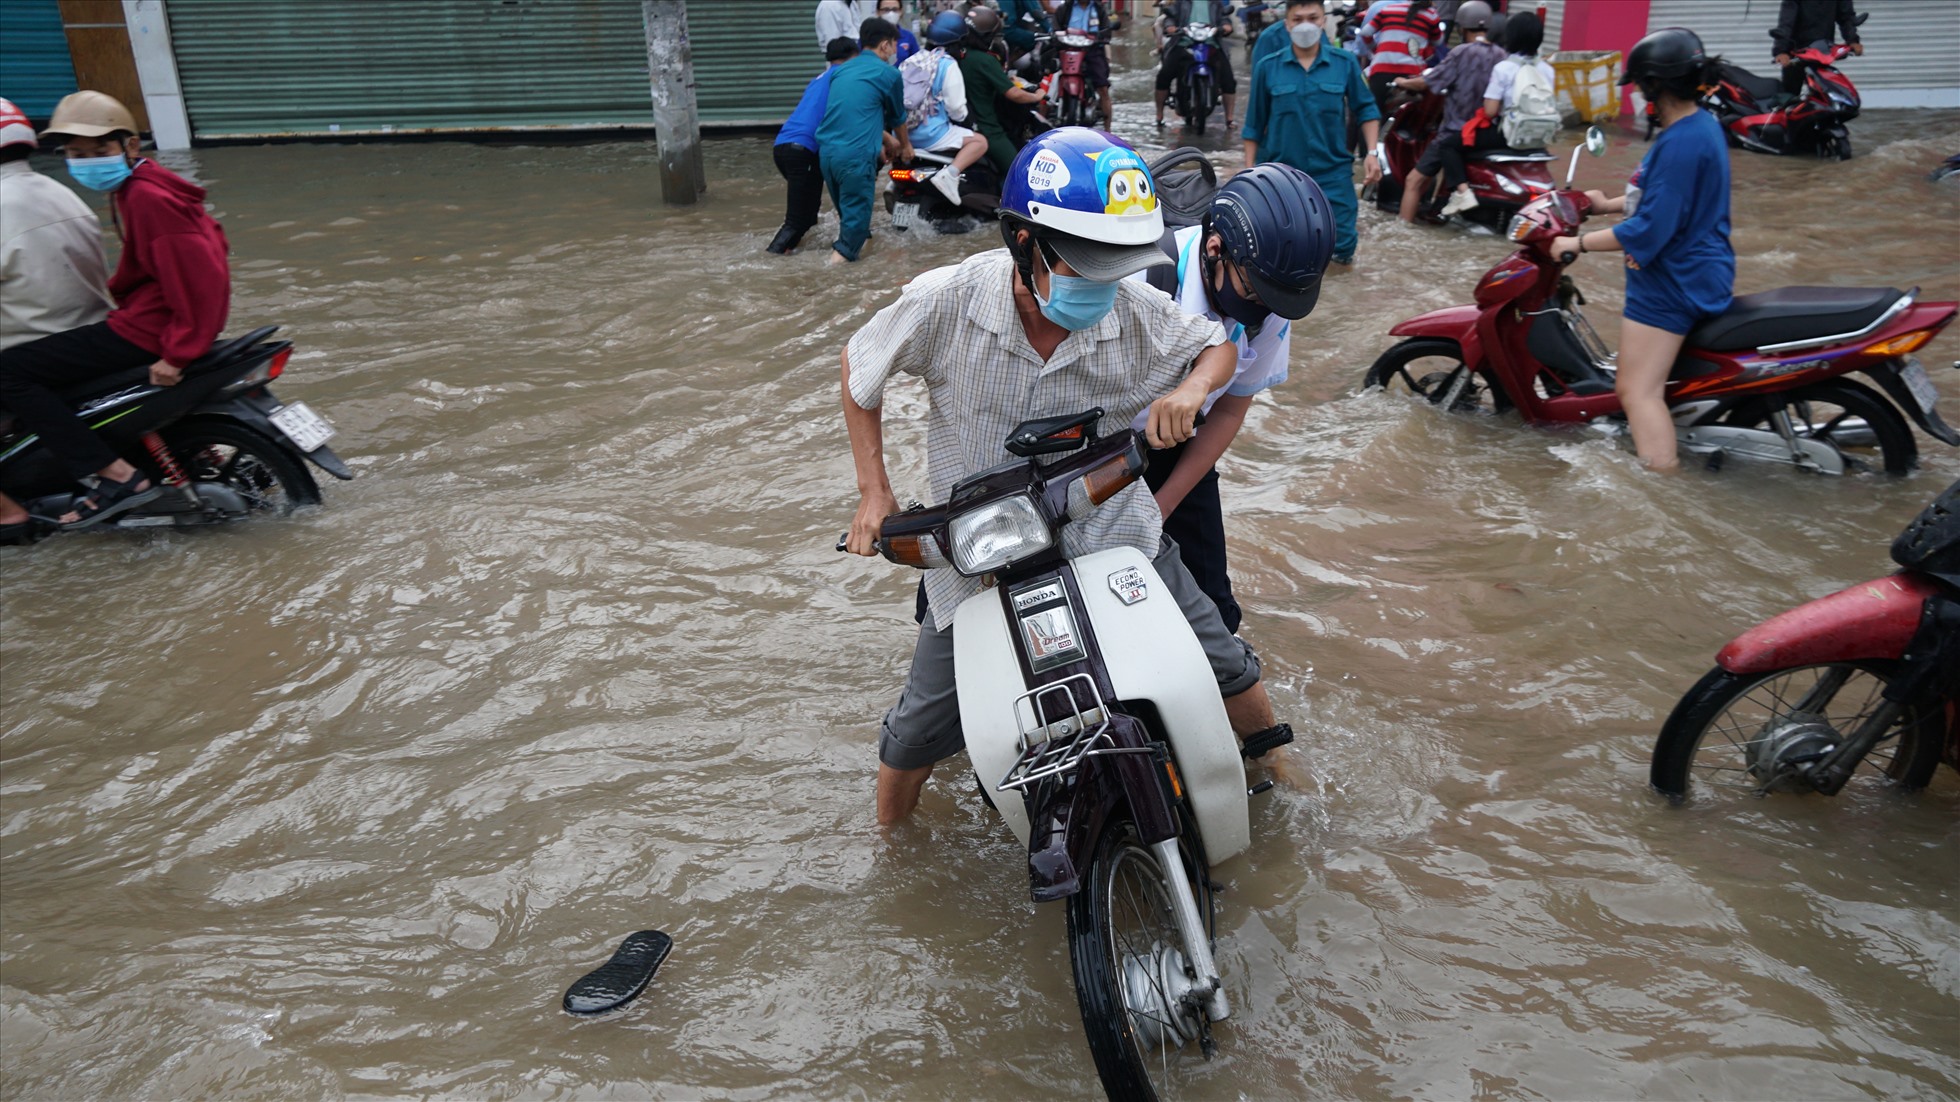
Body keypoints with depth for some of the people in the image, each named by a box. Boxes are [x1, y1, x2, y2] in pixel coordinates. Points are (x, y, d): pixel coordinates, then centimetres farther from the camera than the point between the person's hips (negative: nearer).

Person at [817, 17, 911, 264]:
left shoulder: (842, 70, 20)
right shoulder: (888, 73, 2)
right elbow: (898, 117, 17)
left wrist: (884, 140, 44)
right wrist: (905, 145, 36)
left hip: (826, 149, 7)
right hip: (856, 154, -7)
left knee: (844, 205, 22)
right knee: (857, 207, 0)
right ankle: (844, 253, -6)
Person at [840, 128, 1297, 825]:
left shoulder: (1135, 314, -13)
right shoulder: (944, 302, -19)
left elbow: (1217, 346, 7)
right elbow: (859, 365, -1)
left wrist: (1190, 389, -17)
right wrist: (874, 492, -5)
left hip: (1108, 532, 2)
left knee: (1226, 669, 7)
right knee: (916, 734, 2)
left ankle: (1274, 767, 40)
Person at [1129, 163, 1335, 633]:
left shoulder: (1271, 307, -14)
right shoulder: (1138, 278, -33)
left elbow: (1230, 409, 0)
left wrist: (1161, 508, -2)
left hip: (1175, 445, 5)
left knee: (1209, 608, 4)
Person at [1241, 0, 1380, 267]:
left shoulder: (1345, 62, -4)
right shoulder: (1267, 67, -4)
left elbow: (1366, 109, 5)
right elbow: (1254, 123, 3)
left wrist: (1371, 153, -6)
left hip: (1333, 170, 0)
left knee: (1342, 249, -4)